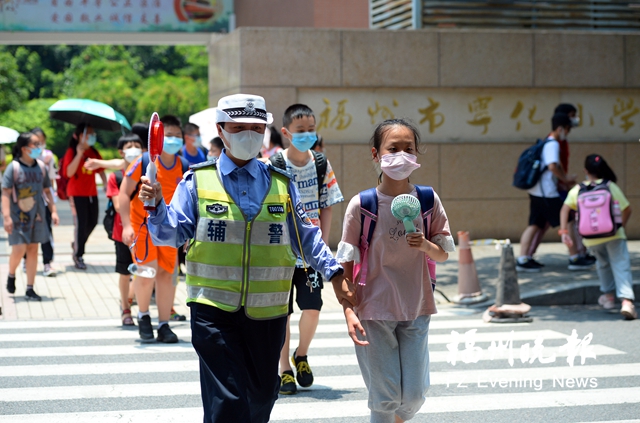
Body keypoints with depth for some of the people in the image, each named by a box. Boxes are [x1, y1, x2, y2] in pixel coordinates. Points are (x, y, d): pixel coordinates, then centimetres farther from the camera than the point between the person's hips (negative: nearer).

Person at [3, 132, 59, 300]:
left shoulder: (41, 167, 5)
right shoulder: (14, 167, -10)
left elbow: (47, 191, 13)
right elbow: (6, 193, -12)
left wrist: (53, 211, 7)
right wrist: (6, 217, -18)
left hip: (37, 216, 5)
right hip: (18, 216, -5)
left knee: (33, 250, 6)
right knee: (19, 249, -11)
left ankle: (30, 289, 12)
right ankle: (11, 276, 21)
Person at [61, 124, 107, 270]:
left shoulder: (94, 153, 9)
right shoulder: (72, 152, -8)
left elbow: (100, 170, 11)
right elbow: (69, 172, -19)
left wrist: (106, 185, -2)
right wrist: (79, 154, -26)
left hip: (91, 193, 6)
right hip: (77, 193, -6)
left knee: (92, 222, 9)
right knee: (81, 223, -7)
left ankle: (77, 244, 34)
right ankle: (78, 255, 5)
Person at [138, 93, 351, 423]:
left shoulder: (281, 183, 10)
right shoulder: (197, 181, 3)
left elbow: (305, 236, 14)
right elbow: (172, 234, 0)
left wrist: (333, 272, 7)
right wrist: (157, 206, -18)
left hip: (267, 311, 3)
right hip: (214, 309, -3)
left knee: (261, 395, 13)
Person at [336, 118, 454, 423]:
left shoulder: (427, 200, -1)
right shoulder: (361, 204, -9)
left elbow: (443, 254, 8)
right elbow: (347, 263, -6)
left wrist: (425, 245, -15)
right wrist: (349, 312, -13)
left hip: (416, 309, 3)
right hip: (374, 311, -3)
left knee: (414, 393, 5)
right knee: (385, 395, 2)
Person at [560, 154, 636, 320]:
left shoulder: (577, 190, 7)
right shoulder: (611, 186, 3)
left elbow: (565, 209, -5)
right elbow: (627, 209, 2)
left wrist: (564, 231, -6)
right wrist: (622, 225, 18)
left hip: (591, 237, 2)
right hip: (613, 233, -2)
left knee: (602, 263, 27)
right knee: (621, 266, -4)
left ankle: (608, 295, 37)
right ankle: (626, 301, -21)